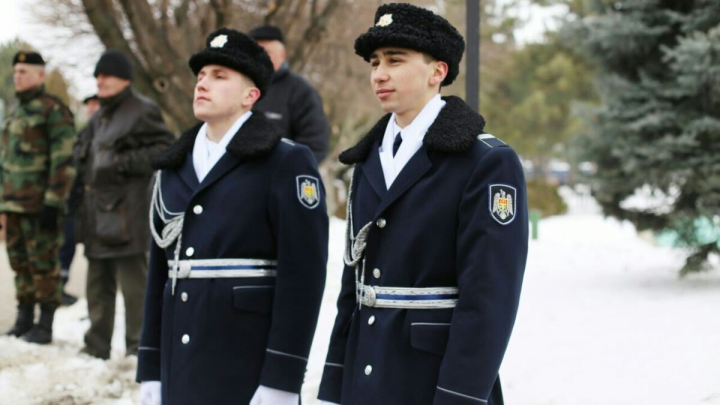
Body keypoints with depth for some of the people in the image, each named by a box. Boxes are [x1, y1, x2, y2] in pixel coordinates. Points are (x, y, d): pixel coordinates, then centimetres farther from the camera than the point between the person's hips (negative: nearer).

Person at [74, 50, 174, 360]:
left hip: (127, 212, -9)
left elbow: (164, 149, -14)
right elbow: (83, 151, 31)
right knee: (98, 283, 14)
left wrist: (123, 164, -17)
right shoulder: (99, 117, 20)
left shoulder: (142, 111, -7)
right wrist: (86, 166, 9)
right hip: (98, 211, 9)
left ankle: (138, 346, 0)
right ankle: (97, 346, 23)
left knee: (133, 281, -7)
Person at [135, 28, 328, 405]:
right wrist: (150, 370, 11)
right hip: (180, 372, 6)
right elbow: (160, 272, 15)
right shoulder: (174, 168, 14)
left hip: (251, 370, -6)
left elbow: (302, 275, -12)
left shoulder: (287, 163, -6)